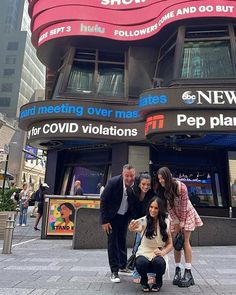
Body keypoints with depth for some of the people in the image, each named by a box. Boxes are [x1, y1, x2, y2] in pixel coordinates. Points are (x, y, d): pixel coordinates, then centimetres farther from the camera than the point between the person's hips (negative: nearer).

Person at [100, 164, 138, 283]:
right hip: (112, 216, -4)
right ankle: (114, 271, 12)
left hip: (124, 216, 4)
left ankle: (123, 266, 33)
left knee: (123, 241, 16)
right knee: (112, 242, -1)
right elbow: (103, 201, -20)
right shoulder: (113, 182, -28)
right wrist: (104, 221, -18)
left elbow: (136, 202, -2)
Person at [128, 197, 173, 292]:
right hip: (144, 253, -1)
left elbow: (170, 244, 3)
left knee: (158, 262, -33)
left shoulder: (165, 222, -2)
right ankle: (144, 281, 4)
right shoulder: (144, 220, -9)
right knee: (141, 263, -34)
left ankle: (158, 281, 5)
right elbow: (138, 228, -34)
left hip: (159, 254, 1)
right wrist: (132, 228, -58)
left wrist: (163, 252, -17)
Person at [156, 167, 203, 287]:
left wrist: (182, 221, -15)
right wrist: (176, 221, -8)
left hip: (186, 214, -4)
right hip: (175, 216, 4)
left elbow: (184, 205, -21)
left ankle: (188, 273, 1)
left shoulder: (180, 186, -28)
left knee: (185, 241, -6)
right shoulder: (162, 190, -13)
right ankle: (177, 270, 13)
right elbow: (168, 207, -7)